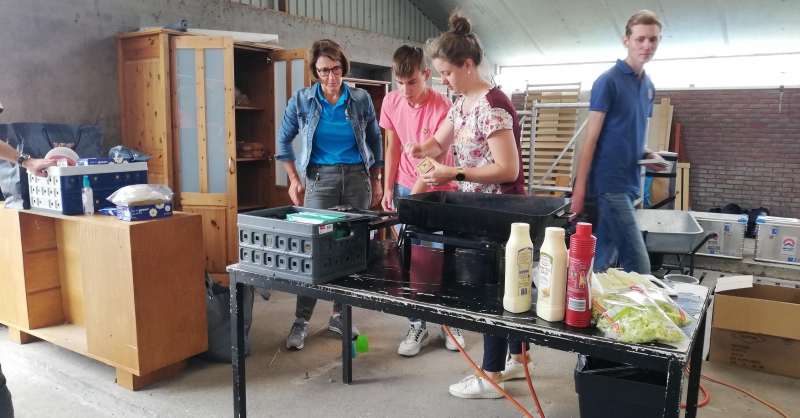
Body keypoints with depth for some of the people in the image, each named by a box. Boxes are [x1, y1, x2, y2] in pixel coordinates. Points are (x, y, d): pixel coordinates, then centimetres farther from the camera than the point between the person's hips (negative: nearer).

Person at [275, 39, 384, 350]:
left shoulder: (361, 99, 1)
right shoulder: (301, 100, -2)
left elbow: (374, 140, 12)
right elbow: (284, 140, 9)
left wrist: (376, 181, 10)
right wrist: (294, 180, 3)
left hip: (357, 176, 2)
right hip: (320, 177, -2)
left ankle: (340, 315, 20)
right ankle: (301, 320, 6)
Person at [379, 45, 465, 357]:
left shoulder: (442, 108, -19)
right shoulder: (391, 102, -3)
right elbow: (393, 147, 7)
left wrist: (411, 200, -25)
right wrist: (388, 188, 2)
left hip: (439, 191, -4)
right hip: (404, 188, 4)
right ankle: (417, 326, 16)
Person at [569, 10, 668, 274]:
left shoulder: (648, 86, 15)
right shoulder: (609, 81, -8)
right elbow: (591, 138, -12)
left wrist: (647, 155, 2)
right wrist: (579, 190, -17)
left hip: (628, 185, 8)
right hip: (608, 184, -8)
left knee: (601, 262, 12)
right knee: (638, 266, -10)